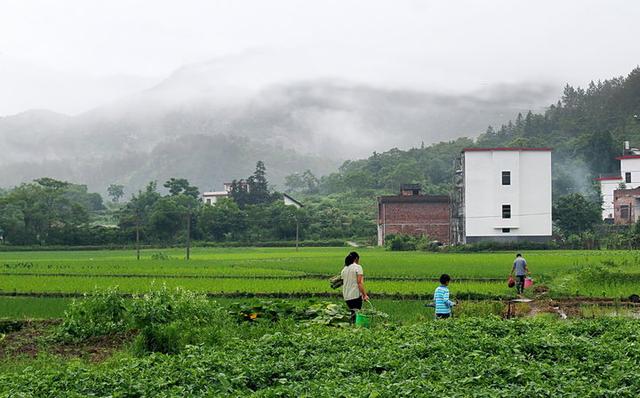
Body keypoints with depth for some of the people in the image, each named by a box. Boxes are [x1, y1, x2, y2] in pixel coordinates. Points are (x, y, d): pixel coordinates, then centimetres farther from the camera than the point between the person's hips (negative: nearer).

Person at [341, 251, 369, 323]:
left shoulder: (344, 269, 14)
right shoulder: (358, 267, -5)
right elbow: (360, 282, -14)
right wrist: (365, 295, -15)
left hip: (346, 296, 7)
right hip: (356, 295, -6)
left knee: (353, 313, 17)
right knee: (356, 314, -5)